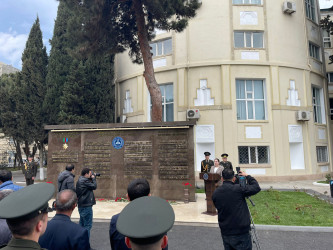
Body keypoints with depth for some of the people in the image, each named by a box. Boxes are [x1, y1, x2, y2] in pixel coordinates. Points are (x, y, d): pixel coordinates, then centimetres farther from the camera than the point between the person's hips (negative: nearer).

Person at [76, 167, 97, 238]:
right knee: (87, 225, -4)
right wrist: (93, 178, -1)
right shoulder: (85, 180, -19)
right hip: (86, 205, -11)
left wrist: (91, 178, 8)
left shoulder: (80, 180, 13)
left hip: (81, 205, 11)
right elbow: (94, 186, -13)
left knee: (82, 223, 20)